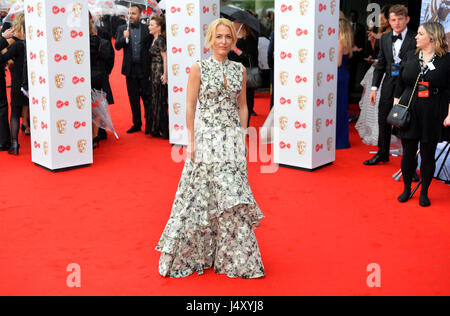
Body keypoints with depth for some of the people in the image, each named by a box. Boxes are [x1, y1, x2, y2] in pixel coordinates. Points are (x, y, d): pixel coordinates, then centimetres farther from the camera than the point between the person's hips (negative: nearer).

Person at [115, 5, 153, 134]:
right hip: (130, 69, 3)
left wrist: (151, 67, -6)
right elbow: (117, 46, 1)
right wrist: (124, 38, -19)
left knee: (147, 97, -1)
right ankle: (136, 124, 18)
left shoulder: (147, 29, 0)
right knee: (133, 99, 9)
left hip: (144, 69, -3)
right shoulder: (122, 29, 8)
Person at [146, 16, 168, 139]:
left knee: (160, 101, -3)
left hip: (160, 73, -9)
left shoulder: (160, 40, -14)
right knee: (155, 100, 13)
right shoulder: (155, 39, 13)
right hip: (154, 73, 9)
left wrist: (165, 75, -19)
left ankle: (162, 130, 5)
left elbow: (165, 58, -16)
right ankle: (156, 128, 21)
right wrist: (151, 74, 15)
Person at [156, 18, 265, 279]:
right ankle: (193, 252, 21)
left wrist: (243, 138, 7)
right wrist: (191, 141, -7)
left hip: (232, 139, 3)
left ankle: (235, 256, 16)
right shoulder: (199, 68, -2)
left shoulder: (240, 70, 8)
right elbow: (190, 106, -3)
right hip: (206, 137, -3)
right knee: (202, 196, 2)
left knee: (233, 196, 3)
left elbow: (243, 106, 12)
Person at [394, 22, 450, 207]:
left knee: (428, 155, 6)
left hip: (433, 115, -3)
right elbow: (400, 85, 13)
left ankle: (424, 193, 20)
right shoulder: (410, 57, 7)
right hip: (409, 112, 3)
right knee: (408, 153, 8)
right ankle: (406, 189, 25)